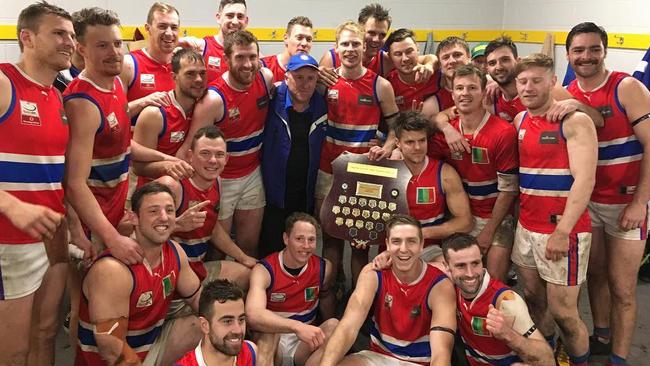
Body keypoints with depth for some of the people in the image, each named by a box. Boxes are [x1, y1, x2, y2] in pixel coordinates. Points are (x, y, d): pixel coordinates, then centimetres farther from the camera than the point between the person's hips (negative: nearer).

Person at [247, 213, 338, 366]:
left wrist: (330, 330, 10)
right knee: (269, 329, -35)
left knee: (334, 326, -25)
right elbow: (253, 314, -35)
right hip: (271, 342, -3)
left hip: (304, 343, 4)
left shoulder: (324, 268, -4)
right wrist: (297, 327, -48)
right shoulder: (264, 270, -16)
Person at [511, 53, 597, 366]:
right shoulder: (519, 121, 9)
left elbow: (584, 180, -18)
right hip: (526, 227, 6)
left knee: (562, 312, 2)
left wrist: (562, 232, -22)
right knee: (534, 300, 16)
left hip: (562, 230, -6)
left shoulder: (575, 121, -10)